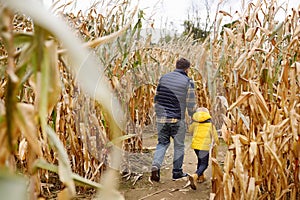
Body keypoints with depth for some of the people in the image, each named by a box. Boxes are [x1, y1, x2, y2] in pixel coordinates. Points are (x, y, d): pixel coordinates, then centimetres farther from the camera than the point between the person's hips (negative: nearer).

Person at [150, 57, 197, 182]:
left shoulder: (164, 78, 8)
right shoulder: (188, 82, -5)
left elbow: (156, 98, 11)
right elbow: (191, 105, -6)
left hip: (161, 118, 3)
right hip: (178, 120, -3)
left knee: (162, 143, 16)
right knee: (179, 146, 12)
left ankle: (156, 165, -6)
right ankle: (177, 172, 19)